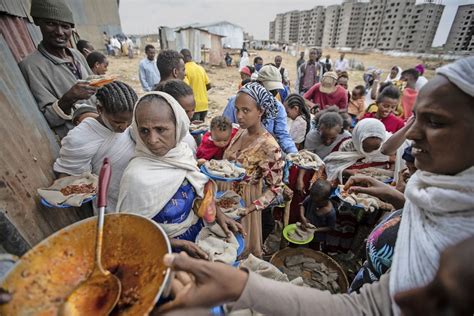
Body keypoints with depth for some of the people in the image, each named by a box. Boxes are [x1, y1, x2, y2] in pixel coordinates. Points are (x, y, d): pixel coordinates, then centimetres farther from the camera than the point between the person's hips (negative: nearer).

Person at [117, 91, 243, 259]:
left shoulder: (182, 151, -13)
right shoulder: (137, 177, -30)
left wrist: (218, 214, -5)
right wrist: (179, 244, -19)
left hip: (199, 230, 5)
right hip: (169, 250, -5)